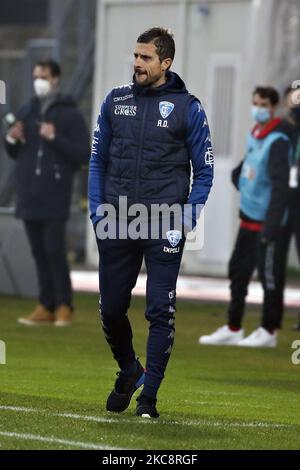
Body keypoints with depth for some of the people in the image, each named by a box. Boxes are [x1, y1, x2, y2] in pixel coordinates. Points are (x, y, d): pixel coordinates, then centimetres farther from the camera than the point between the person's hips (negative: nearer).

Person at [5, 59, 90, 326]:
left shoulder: (69, 114, -2)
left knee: (54, 250, -8)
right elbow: (15, 153, 20)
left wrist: (55, 138, -18)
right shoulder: (26, 112, 14)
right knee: (39, 252, 6)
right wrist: (11, 140, -1)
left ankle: (64, 307, 0)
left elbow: (84, 154, -9)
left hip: (54, 198, -5)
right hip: (29, 196, 5)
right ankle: (46, 307, 9)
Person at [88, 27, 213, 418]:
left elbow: (204, 170, 3)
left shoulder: (187, 107, 0)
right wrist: (97, 210, 3)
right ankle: (129, 371, 32)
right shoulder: (116, 100, 9)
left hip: (164, 224, -3)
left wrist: (189, 217, -8)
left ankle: (149, 393, 4)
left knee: (160, 311, -3)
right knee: (111, 308, 7)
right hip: (116, 224, 3)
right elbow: (98, 160, 14)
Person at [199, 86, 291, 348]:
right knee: (238, 272, 13)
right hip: (248, 218, 9)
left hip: (266, 222, -9)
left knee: (270, 277, 0)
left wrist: (271, 226, -25)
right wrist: (238, 176, 9)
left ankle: (268, 332, 9)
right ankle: (233, 329, 22)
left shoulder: (278, 142, -16)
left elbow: (280, 187, -22)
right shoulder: (254, 136, 9)